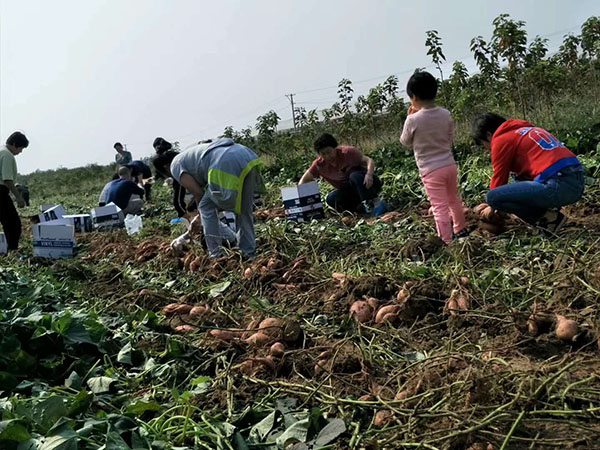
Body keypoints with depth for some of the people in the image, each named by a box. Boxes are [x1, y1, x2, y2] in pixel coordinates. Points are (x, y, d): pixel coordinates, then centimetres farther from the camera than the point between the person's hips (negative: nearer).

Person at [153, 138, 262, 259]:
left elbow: (198, 193, 9)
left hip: (226, 165, -8)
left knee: (206, 207, 11)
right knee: (244, 209, 23)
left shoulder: (175, 165, 15)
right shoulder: (191, 155, 39)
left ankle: (217, 254, 10)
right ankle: (249, 252, 26)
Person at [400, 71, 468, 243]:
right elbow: (450, 139, 9)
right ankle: (460, 229, 43)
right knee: (454, 199, 25)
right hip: (450, 164, 6)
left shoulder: (413, 120, -16)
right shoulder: (446, 114, -1)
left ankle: (447, 240, 1)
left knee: (440, 207, -2)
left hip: (430, 170, -6)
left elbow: (405, 142, 2)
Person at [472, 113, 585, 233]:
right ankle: (550, 210, 13)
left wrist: (493, 209, 22)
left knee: (492, 197, -9)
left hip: (558, 185, -9)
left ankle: (547, 218, -2)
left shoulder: (501, 140, 1)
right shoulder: (527, 129, 27)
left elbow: (499, 179, 5)